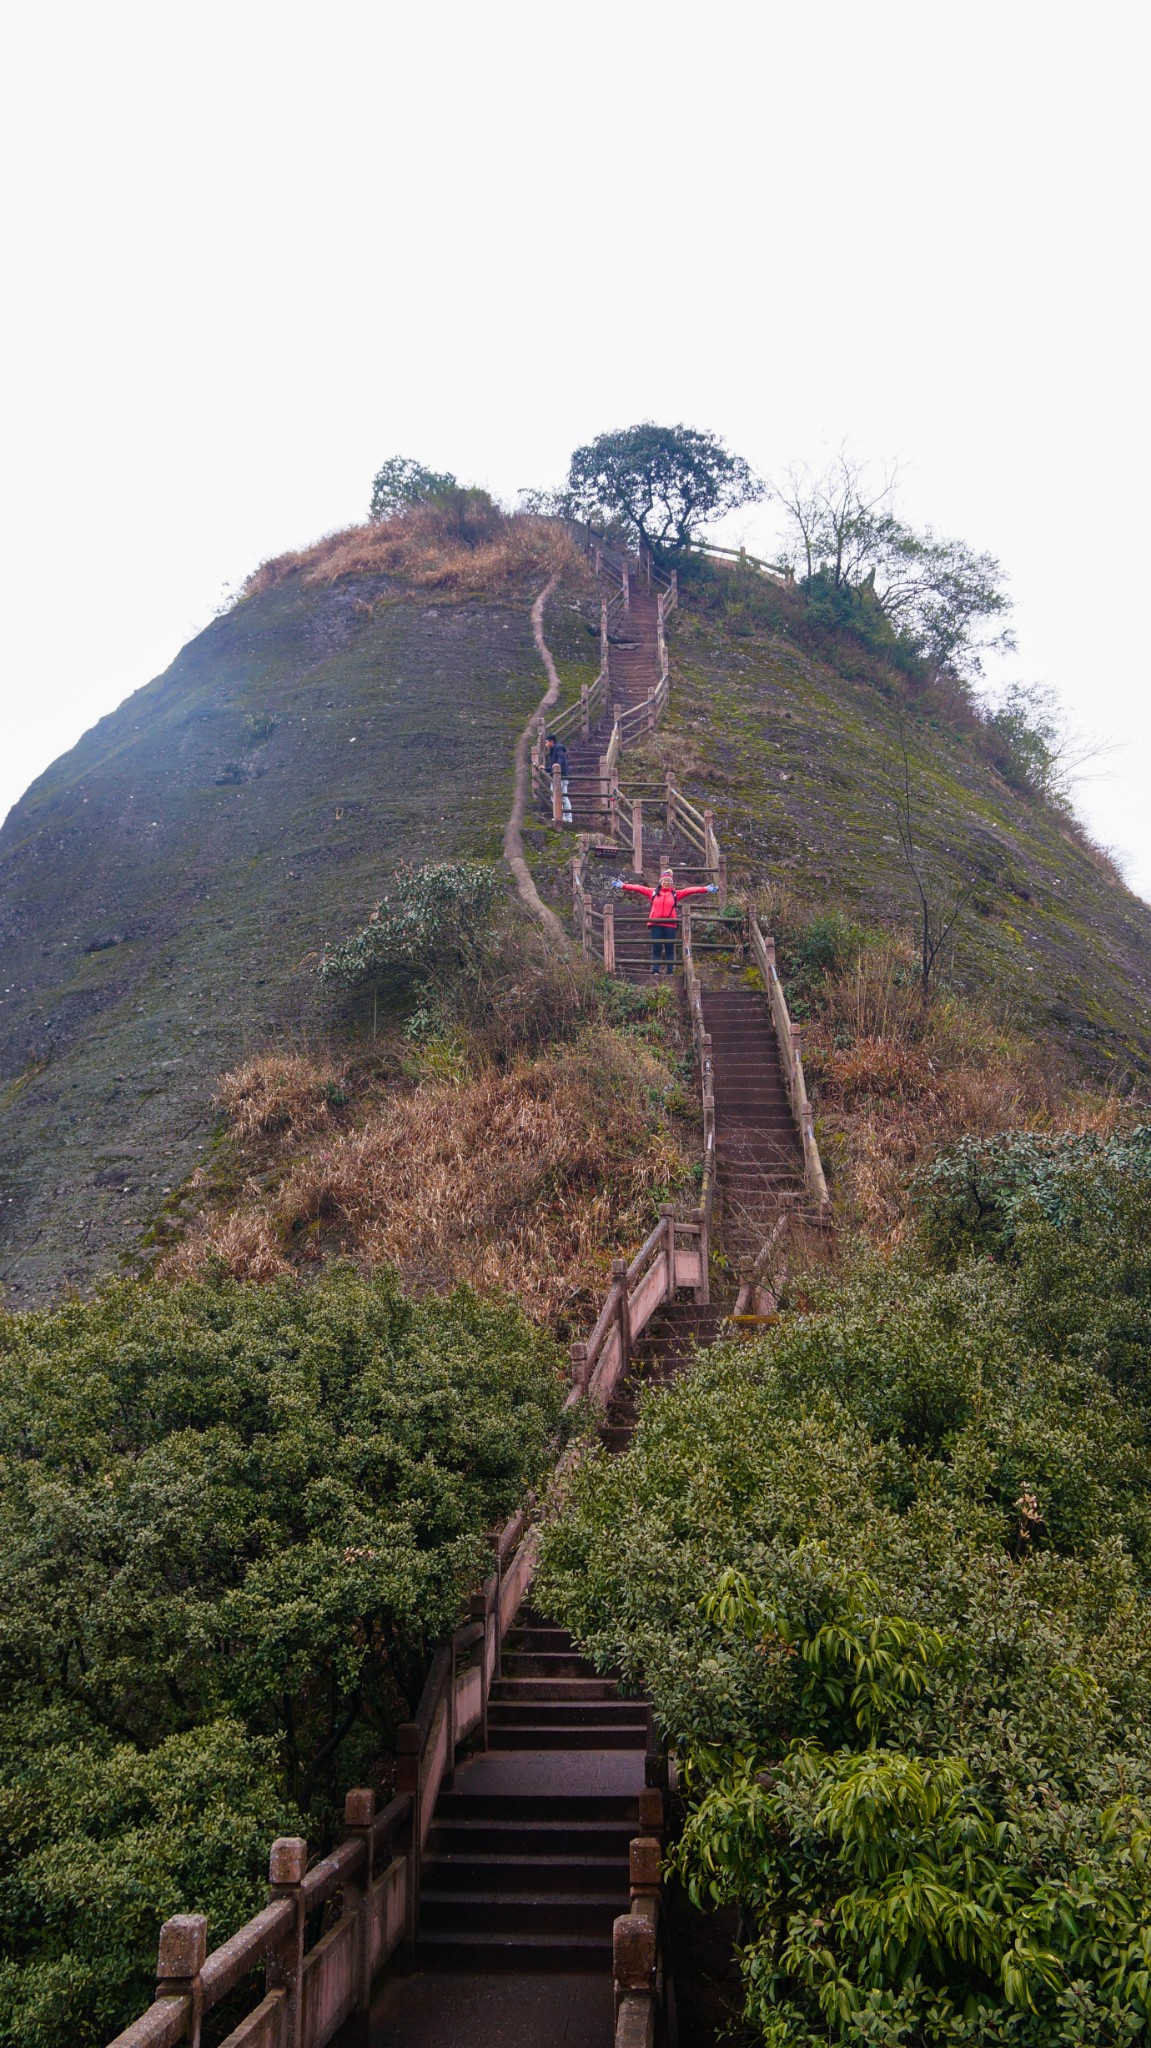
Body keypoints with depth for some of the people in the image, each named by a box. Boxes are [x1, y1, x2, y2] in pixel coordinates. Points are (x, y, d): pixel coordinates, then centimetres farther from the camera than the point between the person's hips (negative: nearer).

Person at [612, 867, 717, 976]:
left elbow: (690, 890, 1)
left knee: (670, 950, 3)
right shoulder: (653, 892, 9)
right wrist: (622, 885, -1)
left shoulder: (676, 894, 9)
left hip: (670, 925, 0)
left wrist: (706, 889, -7)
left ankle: (670, 972, 6)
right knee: (656, 949, 0)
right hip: (656, 925, 0)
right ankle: (655, 972, -2)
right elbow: (639, 888, 5)